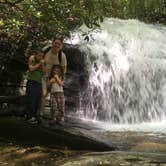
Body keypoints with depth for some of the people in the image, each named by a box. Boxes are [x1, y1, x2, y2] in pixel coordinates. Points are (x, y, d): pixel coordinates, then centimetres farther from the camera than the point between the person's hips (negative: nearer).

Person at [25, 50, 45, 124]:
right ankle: (30, 116, -8)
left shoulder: (42, 62, 12)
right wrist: (39, 64, -8)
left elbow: (44, 72, 6)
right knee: (31, 99, -9)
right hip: (31, 82, -5)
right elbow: (31, 69, -11)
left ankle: (35, 116, 7)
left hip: (39, 83, 5)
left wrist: (42, 64, -5)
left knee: (38, 100, 2)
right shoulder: (32, 59, 0)